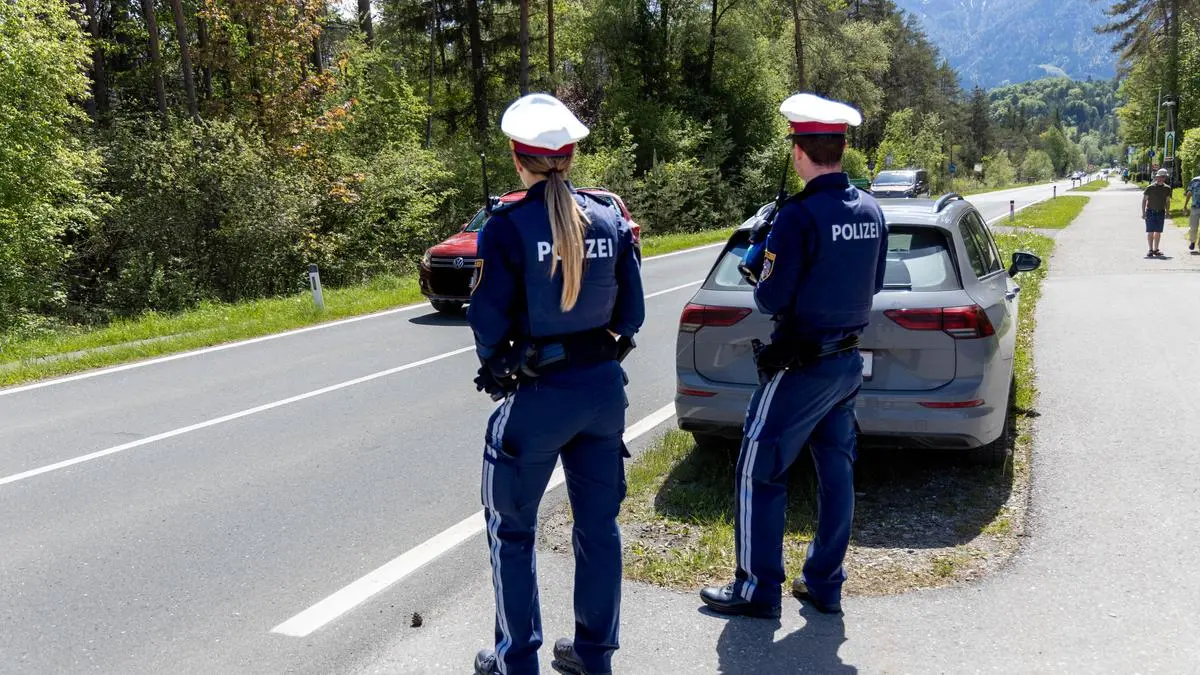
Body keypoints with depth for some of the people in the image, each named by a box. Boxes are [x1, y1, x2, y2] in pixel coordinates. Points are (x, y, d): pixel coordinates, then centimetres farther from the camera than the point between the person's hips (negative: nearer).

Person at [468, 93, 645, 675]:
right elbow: (631, 312, 3)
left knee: (512, 529, 14)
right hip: (603, 387, 5)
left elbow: (488, 321, -11)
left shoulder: (507, 226, -15)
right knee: (598, 523, 17)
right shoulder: (609, 219, 0)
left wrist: (497, 364, 9)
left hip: (538, 394, -5)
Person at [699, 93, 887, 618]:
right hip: (848, 361, 8)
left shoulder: (799, 216, -20)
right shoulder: (870, 211, 5)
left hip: (800, 367, -8)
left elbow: (771, 299, -18)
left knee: (758, 473, 3)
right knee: (835, 470, 15)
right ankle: (825, 584, 26)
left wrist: (757, 264, 1)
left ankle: (757, 589, 11)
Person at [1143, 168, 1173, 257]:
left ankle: (1156, 250, 13)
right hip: (1150, 212, -3)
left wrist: (1167, 212, 7)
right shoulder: (1150, 188, -6)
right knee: (1150, 232, -3)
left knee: (1158, 232, 6)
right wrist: (1143, 212, -6)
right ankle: (1151, 250, 3)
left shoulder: (1167, 188, 5)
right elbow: (1144, 200, -2)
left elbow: (1168, 201, 13)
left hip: (1161, 212, 3)